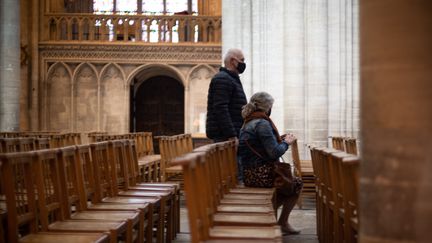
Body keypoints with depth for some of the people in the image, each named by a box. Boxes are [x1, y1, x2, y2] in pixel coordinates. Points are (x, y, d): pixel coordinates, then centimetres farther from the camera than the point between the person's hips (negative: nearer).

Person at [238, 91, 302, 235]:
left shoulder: (247, 124, 14)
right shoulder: (262, 123, -15)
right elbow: (275, 152, -20)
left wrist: (279, 140, 14)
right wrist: (286, 142, -2)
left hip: (249, 175, 9)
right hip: (262, 175, -9)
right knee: (296, 185, 12)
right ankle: (282, 223, 18)